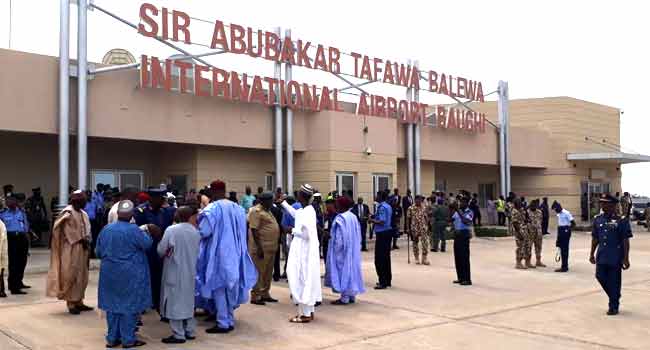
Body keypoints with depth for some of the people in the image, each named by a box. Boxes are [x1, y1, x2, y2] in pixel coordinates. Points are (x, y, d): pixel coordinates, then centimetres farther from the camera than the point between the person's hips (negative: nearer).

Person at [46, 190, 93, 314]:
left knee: (82, 276, 10)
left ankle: (78, 301, 17)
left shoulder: (84, 214, 12)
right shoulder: (68, 213, -11)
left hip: (82, 250, 8)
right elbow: (69, 231, -16)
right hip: (71, 250, -8)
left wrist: (87, 240, -7)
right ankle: (71, 304, 2)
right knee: (71, 276, -3)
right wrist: (81, 240, -16)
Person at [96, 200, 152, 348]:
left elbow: (98, 252, 9)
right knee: (129, 305, 4)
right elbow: (148, 244, -8)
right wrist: (144, 232, 10)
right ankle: (128, 339, 8)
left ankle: (112, 338, 19)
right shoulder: (134, 230, -16)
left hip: (109, 274, 5)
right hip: (130, 275, -5)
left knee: (112, 304, 13)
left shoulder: (106, 229, 1)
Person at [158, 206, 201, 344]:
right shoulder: (195, 231, -1)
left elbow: (161, 251, -9)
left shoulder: (171, 230, -17)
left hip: (175, 272, -5)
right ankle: (189, 331, 22)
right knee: (188, 301, 16)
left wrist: (169, 253, 11)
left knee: (175, 302, 2)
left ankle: (179, 334, 6)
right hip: (190, 272, 5)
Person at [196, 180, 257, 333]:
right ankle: (230, 321, 20)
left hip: (218, 253, -7)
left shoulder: (212, 208, -15)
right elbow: (241, 231, 12)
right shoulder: (237, 208, 6)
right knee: (229, 286, 15)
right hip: (234, 253, 7)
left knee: (219, 287, 1)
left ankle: (223, 323, 2)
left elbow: (204, 231, -18)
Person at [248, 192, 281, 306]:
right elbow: (254, 230, -18)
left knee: (268, 272, 14)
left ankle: (265, 294, 23)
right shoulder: (256, 211, -12)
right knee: (259, 272, -3)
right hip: (261, 248, -9)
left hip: (270, 248, 9)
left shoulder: (267, 211, 17)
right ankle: (255, 296, 3)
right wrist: (259, 247, -22)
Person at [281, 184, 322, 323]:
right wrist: (283, 202, 41)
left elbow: (307, 234, -26)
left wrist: (294, 231, -10)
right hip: (303, 250, 9)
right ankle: (309, 311, 22)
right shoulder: (304, 210, 7)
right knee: (306, 281, 14)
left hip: (304, 251, -9)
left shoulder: (307, 213, -21)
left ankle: (305, 314, 3)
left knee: (302, 281, -3)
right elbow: (294, 213, 31)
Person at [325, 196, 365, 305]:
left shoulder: (340, 218, -18)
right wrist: (356, 246, 17)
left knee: (343, 270, -3)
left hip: (343, 249, -8)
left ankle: (344, 298, -1)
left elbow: (339, 237, -20)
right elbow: (358, 235, 12)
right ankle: (352, 296, 17)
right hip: (353, 250, 8)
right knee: (351, 269, 12)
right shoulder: (353, 217, 7)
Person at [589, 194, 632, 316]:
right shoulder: (598, 219, 6)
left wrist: (626, 258, -11)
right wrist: (592, 254, 13)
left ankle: (613, 307, 16)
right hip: (602, 256, 5)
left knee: (614, 282, 3)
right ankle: (614, 297, 29)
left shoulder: (621, 220, -9)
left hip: (616, 258, -5)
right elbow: (595, 238, 13)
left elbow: (626, 240, -9)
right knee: (600, 276, 5)